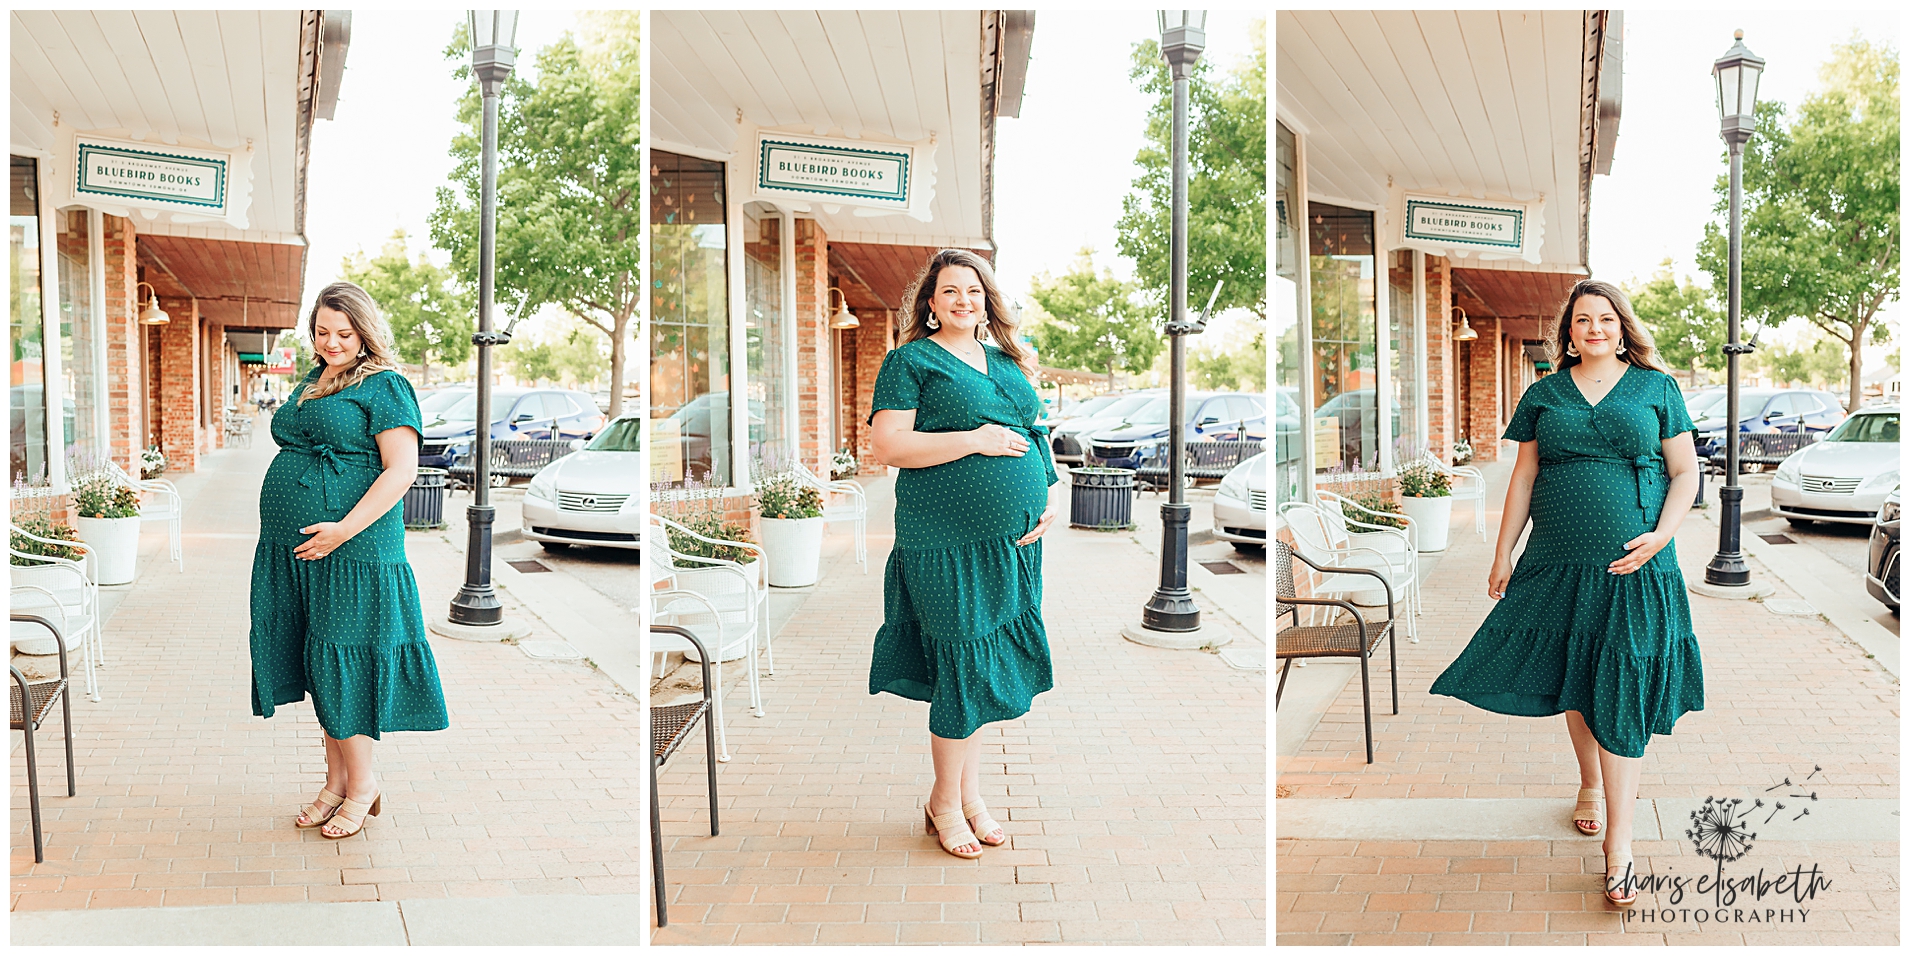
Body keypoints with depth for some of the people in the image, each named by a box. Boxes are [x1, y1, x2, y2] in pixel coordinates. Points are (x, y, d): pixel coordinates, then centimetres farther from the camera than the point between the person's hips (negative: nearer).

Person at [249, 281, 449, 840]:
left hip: (352, 553, -8)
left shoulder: (384, 386, -8)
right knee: (320, 667, 12)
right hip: (294, 551, 8)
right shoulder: (310, 386, 17)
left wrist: (345, 529, -21)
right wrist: (278, 531, 17)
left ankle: (361, 784, 14)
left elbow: (402, 469, -16)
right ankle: (336, 781, 25)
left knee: (342, 666, -1)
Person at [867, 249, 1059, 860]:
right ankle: (945, 800, 18)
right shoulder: (911, 360, -4)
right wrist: (976, 440, -17)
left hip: (1013, 537, 7)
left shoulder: (1006, 360, 17)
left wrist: (1046, 498, 7)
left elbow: (1031, 434, 24)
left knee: (991, 664, 12)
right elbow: (887, 446, -13)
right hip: (947, 541, -6)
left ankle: (971, 791, 27)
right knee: (961, 665, -1)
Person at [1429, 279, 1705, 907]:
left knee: (1621, 696, -4)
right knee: (1573, 683, 12)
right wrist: (1502, 554, 7)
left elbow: (1685, 472, 5)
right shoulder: (1545, 394, 8)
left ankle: (1618, 843, 0)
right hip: (1559, 564, 2)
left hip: (1635, 568, -2)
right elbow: (1524, 478, 10)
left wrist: (1660, 537, -10)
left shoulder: (1656, 388, 4)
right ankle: (1590, 782, 37)